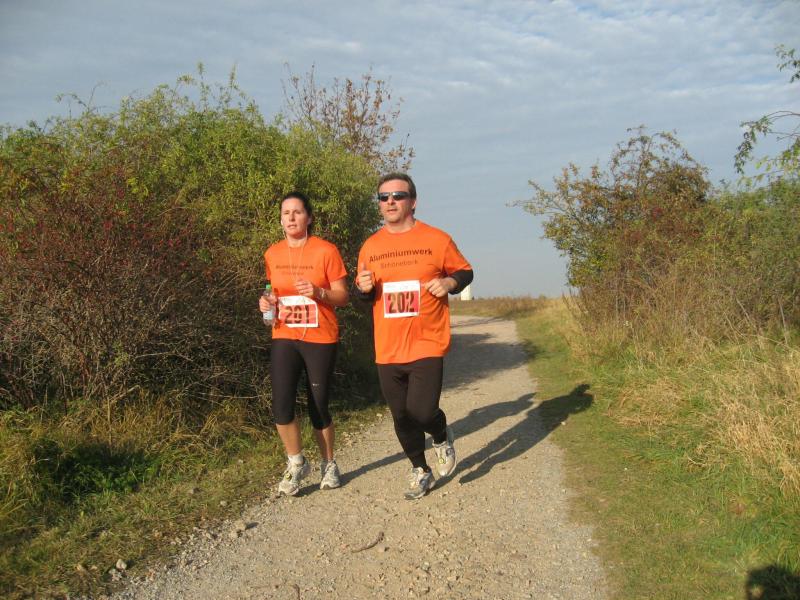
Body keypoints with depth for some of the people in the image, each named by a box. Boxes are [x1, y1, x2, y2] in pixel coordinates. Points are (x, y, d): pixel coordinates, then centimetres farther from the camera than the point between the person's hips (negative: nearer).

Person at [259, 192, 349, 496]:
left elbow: (343, 296, -4)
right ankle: (296, 463, 15)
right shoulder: (272, 254, 7)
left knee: (318, 408, 4)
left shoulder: (326, 250, -6)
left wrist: (319, 292, -22)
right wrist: (268, 302, -1)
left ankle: (328, 464, 28)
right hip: (284, 337, 3)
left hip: (320, 338, -3)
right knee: (281, 406, -9)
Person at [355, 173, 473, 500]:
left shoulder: (437, 239, -1)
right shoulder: (370, 246, 7)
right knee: (401, 417, 12)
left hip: (427, 344, -3)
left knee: (422, 411, -14)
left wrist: (449, 282, -12)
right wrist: (364, 287, -6)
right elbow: (363, 292, 17)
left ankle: (442, 437, 23)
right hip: (388, 348, 4)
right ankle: (420, 471, 36)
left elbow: (465, 272, 9)